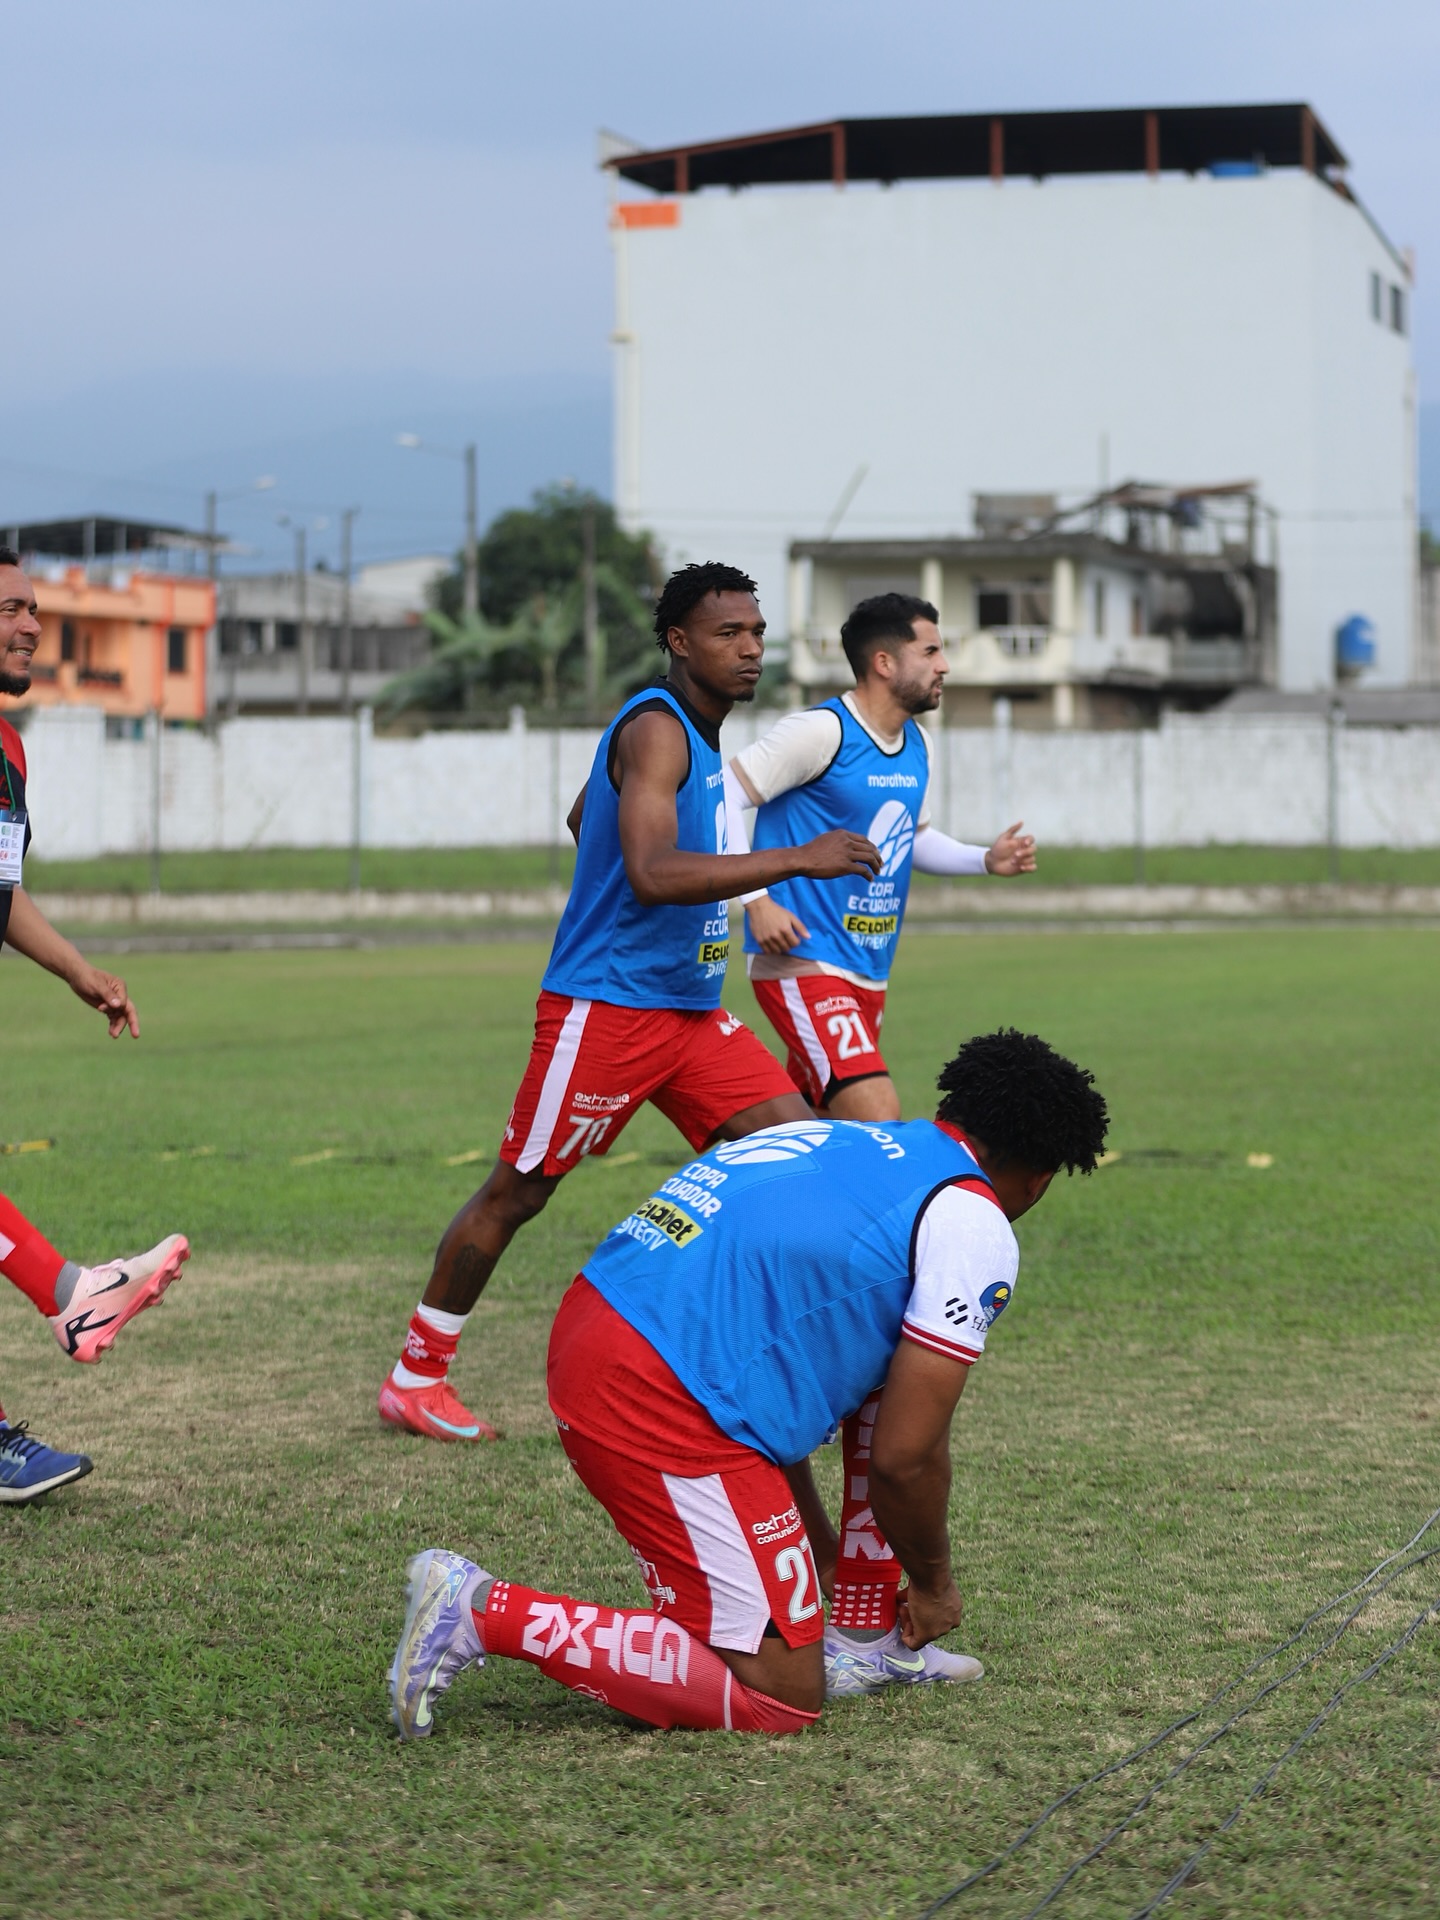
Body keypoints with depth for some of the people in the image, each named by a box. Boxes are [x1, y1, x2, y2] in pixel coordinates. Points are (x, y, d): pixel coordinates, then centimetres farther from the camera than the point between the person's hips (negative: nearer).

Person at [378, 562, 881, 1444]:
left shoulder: (698, 734, 12)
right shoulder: (655, 729, -18)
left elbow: (584, 818, 26)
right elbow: (652, 874, -33)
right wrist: (798, 860, -34)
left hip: (692, 1008, 9)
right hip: (605, 1007, -9)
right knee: (518, 1191, 2)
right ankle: (416, 1377, 15)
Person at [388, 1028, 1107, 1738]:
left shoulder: (834, 1136, 23)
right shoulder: (976, 1230, -2)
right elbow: (904, 1458, -6)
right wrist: (931, 1583, 16)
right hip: (664, 1407, -9)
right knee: (781, 1702, -2)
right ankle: (485, 1614, -9)